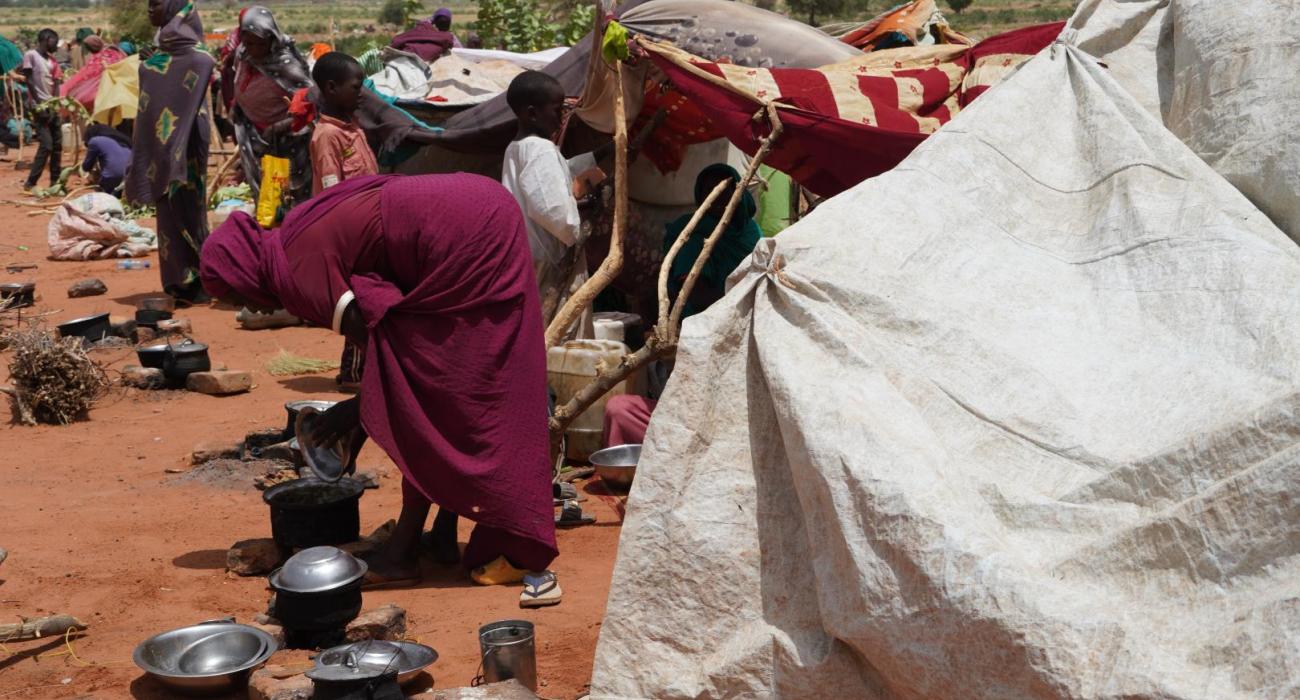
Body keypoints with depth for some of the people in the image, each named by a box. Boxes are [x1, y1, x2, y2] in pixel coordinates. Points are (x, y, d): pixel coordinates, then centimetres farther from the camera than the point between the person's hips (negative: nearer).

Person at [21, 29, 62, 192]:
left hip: (52, 107, 7)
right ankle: (30, 182, -9)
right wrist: (39, 105, -14)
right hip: (38, 106, -7)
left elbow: (55, 84, 9)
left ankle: (55, 181, 14)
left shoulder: (51, 60, 14)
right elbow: (29, 81, -11)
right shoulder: (30, 55, -7)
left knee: (57, 144, 7)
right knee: (46, 145, -14)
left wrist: (56, 104, -7)